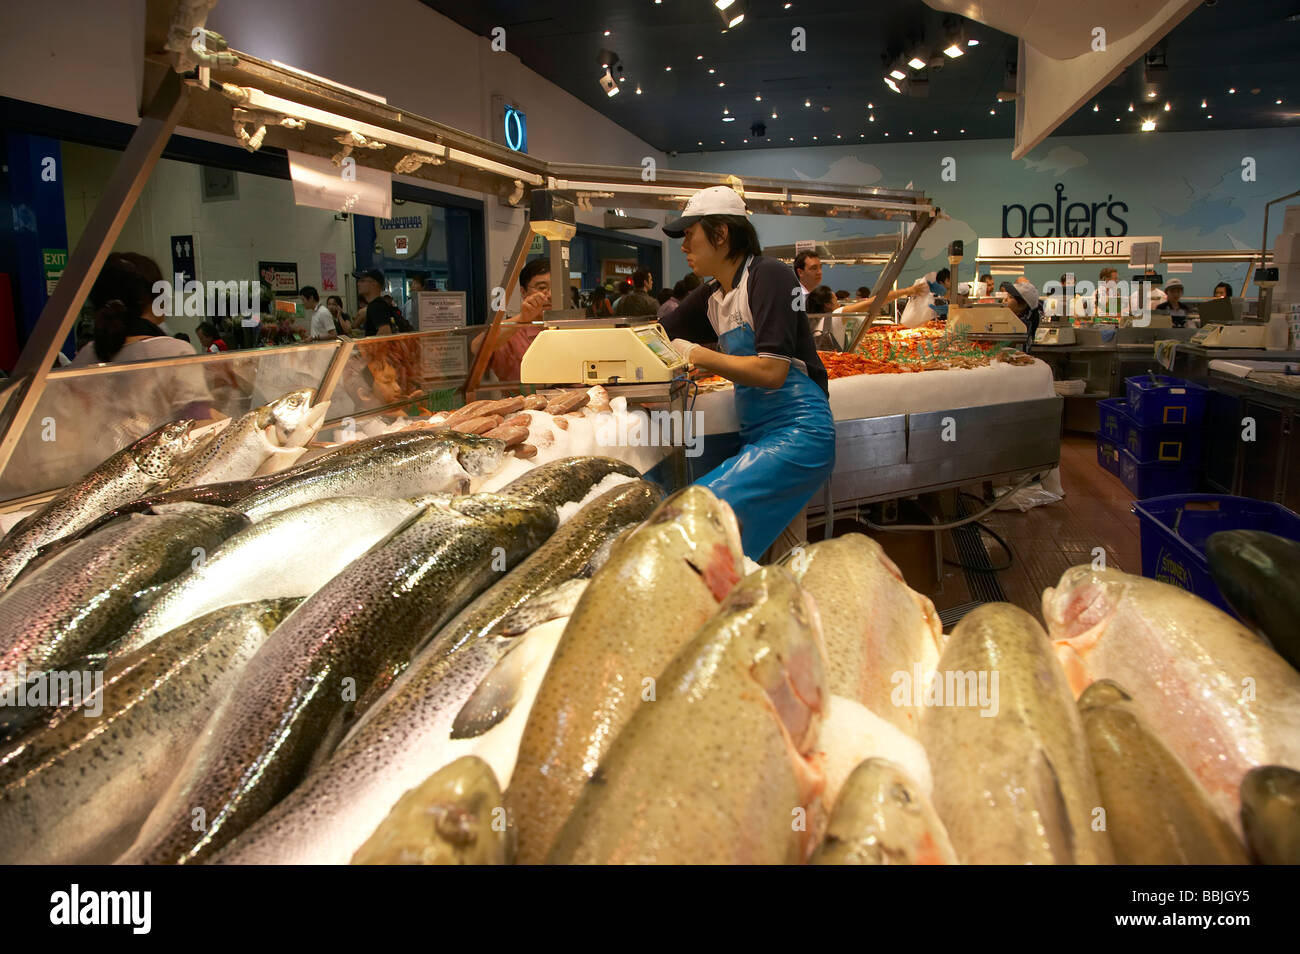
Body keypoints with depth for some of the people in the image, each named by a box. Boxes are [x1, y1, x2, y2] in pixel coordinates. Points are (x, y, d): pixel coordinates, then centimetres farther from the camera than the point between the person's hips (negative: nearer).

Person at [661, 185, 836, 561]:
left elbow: (771, 372, -18)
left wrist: (697, 354, -10)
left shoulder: (768, 275, -8)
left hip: (797, 432, -8)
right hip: (755, 437, 8)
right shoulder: (711, 296, 15)